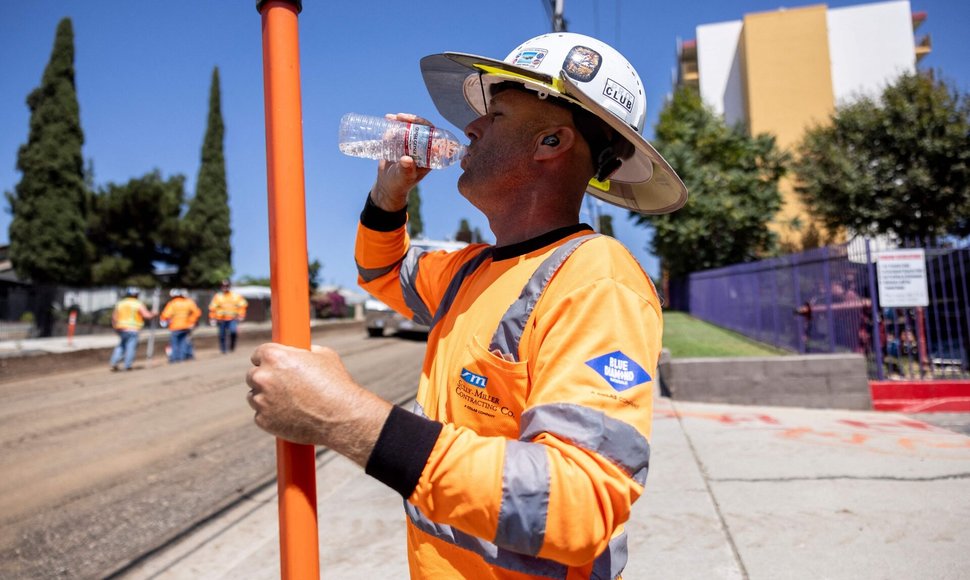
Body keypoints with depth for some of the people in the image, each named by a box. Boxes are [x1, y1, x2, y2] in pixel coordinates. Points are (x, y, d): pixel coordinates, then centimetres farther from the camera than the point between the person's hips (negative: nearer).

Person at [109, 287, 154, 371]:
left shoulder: (119, 304, 10)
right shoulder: (138, 304, -5)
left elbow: (114, 317, 12)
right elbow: (147, 315, -10)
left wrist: (115, 327, 25)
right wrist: (152, 314, 11)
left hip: (121, 329, 5)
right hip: (133, 329, -5)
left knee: (121, 346, 16)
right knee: (131, 347, -2)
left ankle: (114, 363, 6)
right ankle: (127, 365, -3)